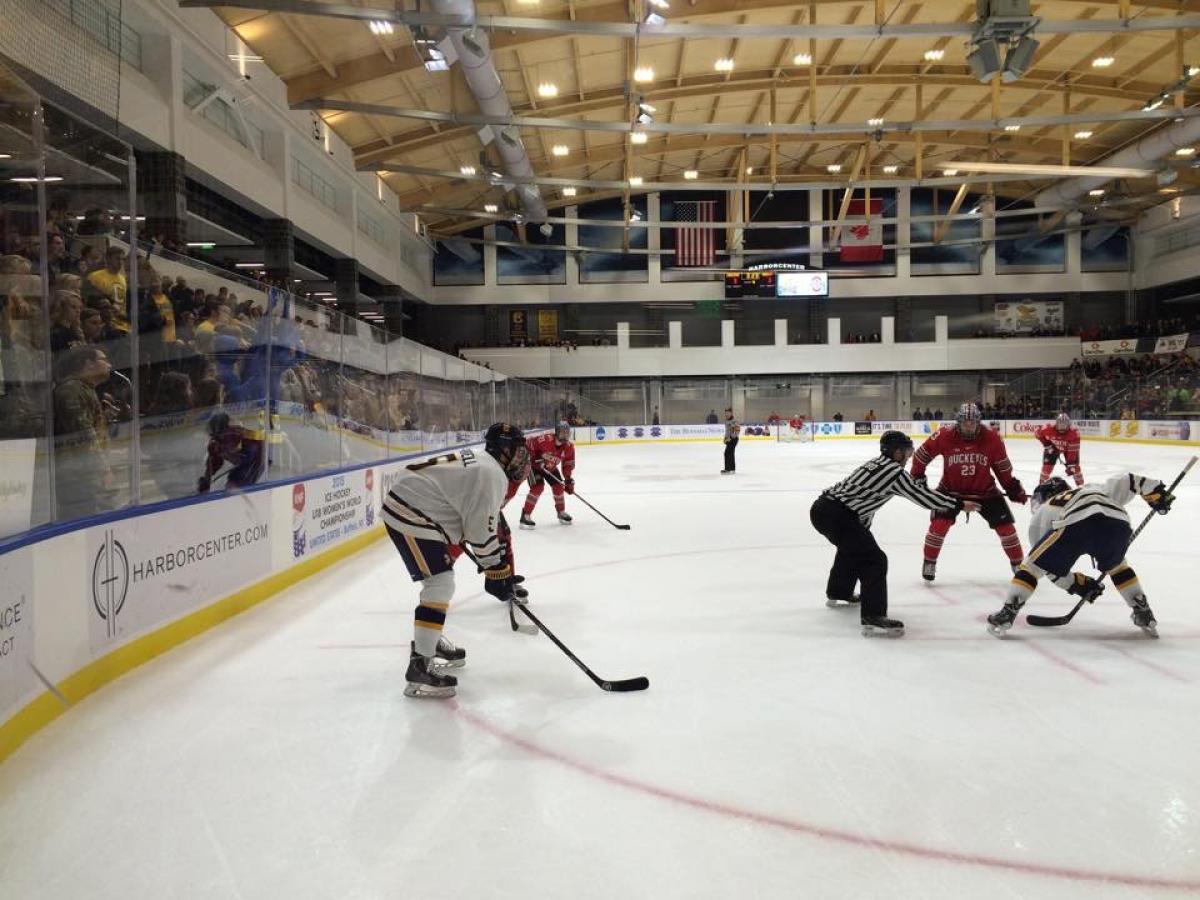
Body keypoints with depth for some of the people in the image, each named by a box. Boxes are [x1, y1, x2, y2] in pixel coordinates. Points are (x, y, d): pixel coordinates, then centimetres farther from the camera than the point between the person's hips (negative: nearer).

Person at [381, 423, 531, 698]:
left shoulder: (479, 462, 17)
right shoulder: (491, 474, -15)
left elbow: (476, 518, 26)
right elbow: (482, 529, -18)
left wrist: (494, 559, 28)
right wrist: (496, 571, -9)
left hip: (406, 508, 11)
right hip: (411, 517, -11)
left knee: (441, 580, 21)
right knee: (440, 585, -14)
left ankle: (431, 643, 36)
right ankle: (420, 667, -15)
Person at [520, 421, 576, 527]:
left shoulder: (569, 447, -15)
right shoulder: (545, 439, -34)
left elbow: (568, 464, -4)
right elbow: (529, 444, -23)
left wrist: (569, 479, -10)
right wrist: (534, 457, -26)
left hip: (551, 467, 6)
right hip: (534, 465, -6)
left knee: (558, 486, 2)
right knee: (537, 487, -20)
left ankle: (561, 512, 26)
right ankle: (525, 516, -16)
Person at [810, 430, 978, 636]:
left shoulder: (876, 464, 21)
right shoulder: (895, 471, -6)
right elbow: (922, 496, -1)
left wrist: (862, 532, 30)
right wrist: (959, 504, 9)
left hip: (822, 507, 10)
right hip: (837, 515, -10)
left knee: (852, 547, 34)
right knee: (874, 561, -8)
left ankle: (837, 593, 50)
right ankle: (873, 618, -16)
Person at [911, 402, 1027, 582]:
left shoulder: (992, 438, -16)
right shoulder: (944, 436, -21)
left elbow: (1003, 467, -2)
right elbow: (922, 454, -6)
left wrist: (1014, 489, -2)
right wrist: (917, 477, -4)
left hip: (984, 490, 1)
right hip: (950, 489, -1)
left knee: (1005, 525, 0)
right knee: (939, 523, -15)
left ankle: (1018, 563, 20)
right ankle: (929, 562, 5)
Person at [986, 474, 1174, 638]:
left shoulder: (1041, 512, 36)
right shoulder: (1094, 489, 46)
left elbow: (1052, 567, 33)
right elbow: (1128, 481, 33)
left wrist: (1077, 583, 37)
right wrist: (1158, 493, 37)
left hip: (1075, 526, -3)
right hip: (1117, 523, 3)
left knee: (1032, 564, 17)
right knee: (1116, 566, 36)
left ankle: (1006, 615, 11)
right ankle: (1144, 615, 37)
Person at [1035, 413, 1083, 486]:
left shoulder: (1074, 432, -35)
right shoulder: (1049, 428, -34)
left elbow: (1073, 450, -31)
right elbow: (1037, 433, -14)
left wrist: (1070, 465, -33)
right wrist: (1046, 443, -18)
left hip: (1068, 448, 0)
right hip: (1053, 447, 0)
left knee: (1075, 465, -7)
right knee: (1047, 465, -9)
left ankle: (1080, 485, 9)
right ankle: (1042, 485, 6)